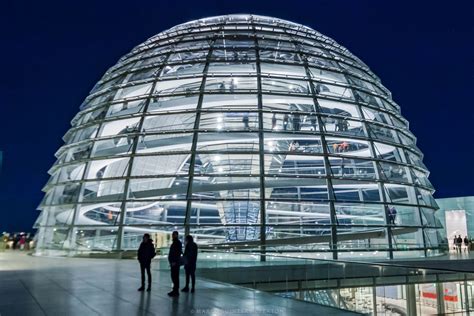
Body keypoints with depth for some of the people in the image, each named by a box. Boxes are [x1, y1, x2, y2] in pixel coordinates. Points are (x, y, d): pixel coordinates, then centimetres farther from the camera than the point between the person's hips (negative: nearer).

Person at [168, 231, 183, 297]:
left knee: (175, 277, -8)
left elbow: (178, 253, -21)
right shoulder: (174, 242, 18)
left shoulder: (177, 243, -13)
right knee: (174, 276, 14)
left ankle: (176, 291, -5)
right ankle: (175, 290, 21)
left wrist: (174, 262, -24)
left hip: (175, 262, -10)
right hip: (173, 262, 10)